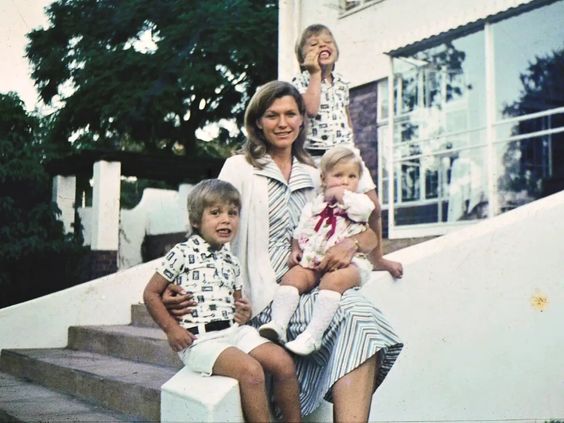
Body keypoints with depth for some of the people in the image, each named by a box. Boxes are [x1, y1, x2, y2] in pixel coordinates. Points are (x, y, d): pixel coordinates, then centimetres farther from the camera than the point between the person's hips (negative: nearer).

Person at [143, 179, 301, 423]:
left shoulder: (231, 261, 17)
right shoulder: (183, 253, -3)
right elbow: (151, 294, -1)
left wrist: (242, 311, 7)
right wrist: (171, 328, -9)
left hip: (233, 330, 7)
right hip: (199, 338, -7)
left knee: (283, 361, -10)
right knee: (251, 370, -27)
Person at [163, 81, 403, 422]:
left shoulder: (315, 176, 20)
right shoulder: (240, 169, 8)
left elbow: (370, 232, 17)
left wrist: (350, 244, -7)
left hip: (310, 289, 4)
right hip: (266, 295, -4)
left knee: (361, 317, -29)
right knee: (355, 312, -29)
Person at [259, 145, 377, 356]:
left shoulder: (358, 201, 12)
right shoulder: (313, 205, 22)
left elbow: (364, 207, -14)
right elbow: (300, 233, 25)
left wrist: (340, 194, -2)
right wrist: (295, 249, 5)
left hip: (347, 262, -4)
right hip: (312, 261, 4)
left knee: (333, 280, -34)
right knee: (292, 276, -22)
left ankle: (313, 335, -39)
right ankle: (278, 325, -32)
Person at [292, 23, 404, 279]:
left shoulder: (340, 83, 13)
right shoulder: (301, 82, -5)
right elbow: (311, 108, -25)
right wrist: (316, 73, -17)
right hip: (319, 157, -6)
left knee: (373, 206, 9)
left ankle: (377, 258, 28)